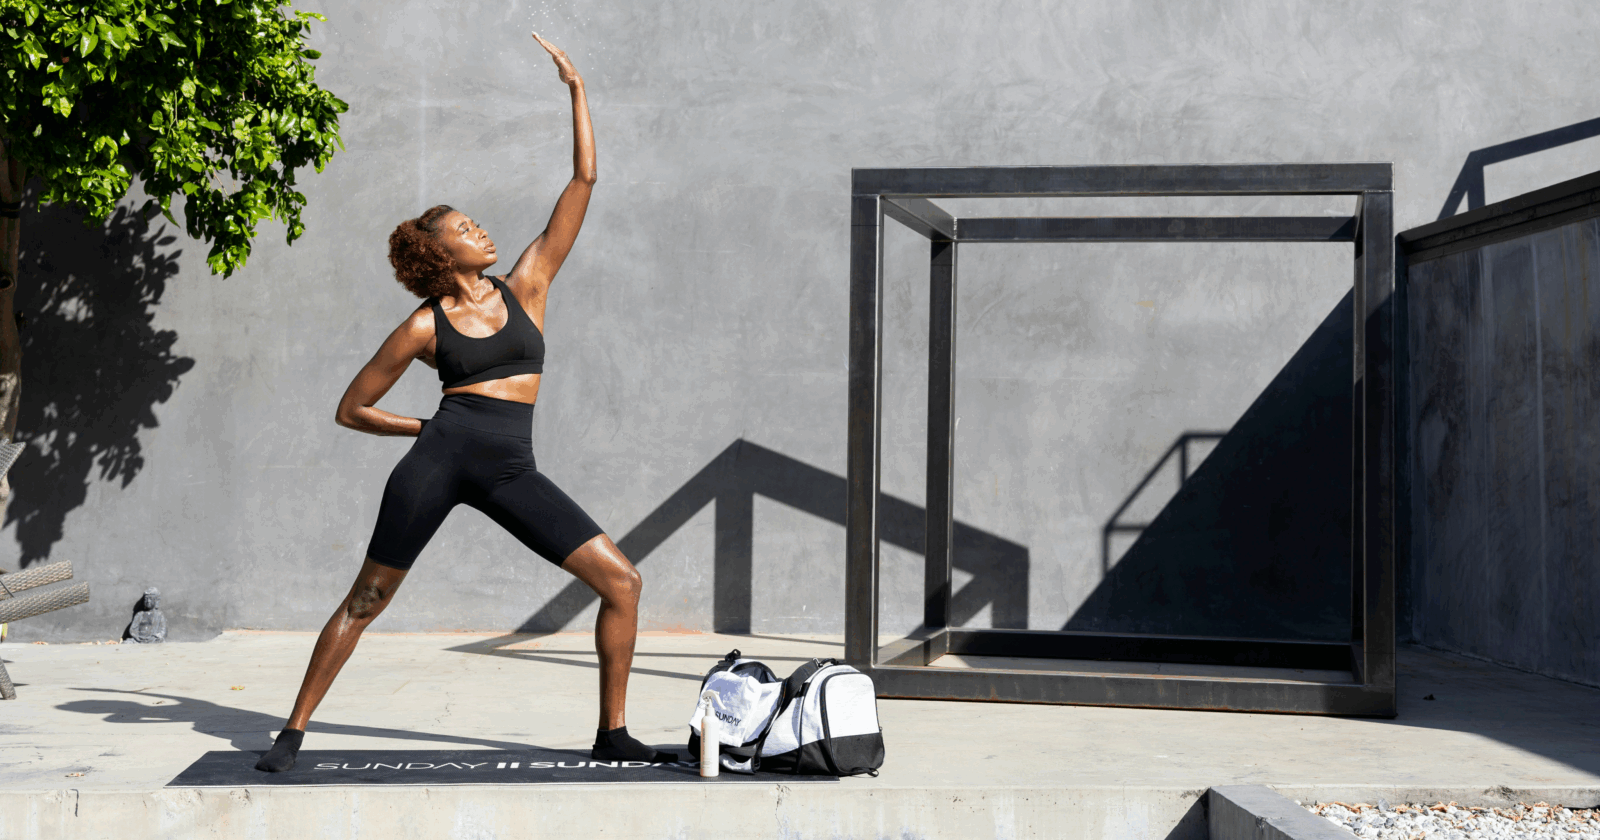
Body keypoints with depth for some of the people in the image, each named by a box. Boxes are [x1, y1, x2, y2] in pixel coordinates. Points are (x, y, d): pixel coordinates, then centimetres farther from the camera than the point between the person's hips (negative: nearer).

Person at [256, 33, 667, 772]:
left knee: (622, 581, -6)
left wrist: (576, 88, 9)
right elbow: (351, 410, 12)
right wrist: (430, 427, 7)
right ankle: (294, 732, 14)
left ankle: (612, 735, 4)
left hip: (512, 471, 3)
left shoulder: (526, 285, 11)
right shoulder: (423, 328, 5)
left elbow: (583, 180, 10)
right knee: (367, 599, 1)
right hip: (441, 457, -2)